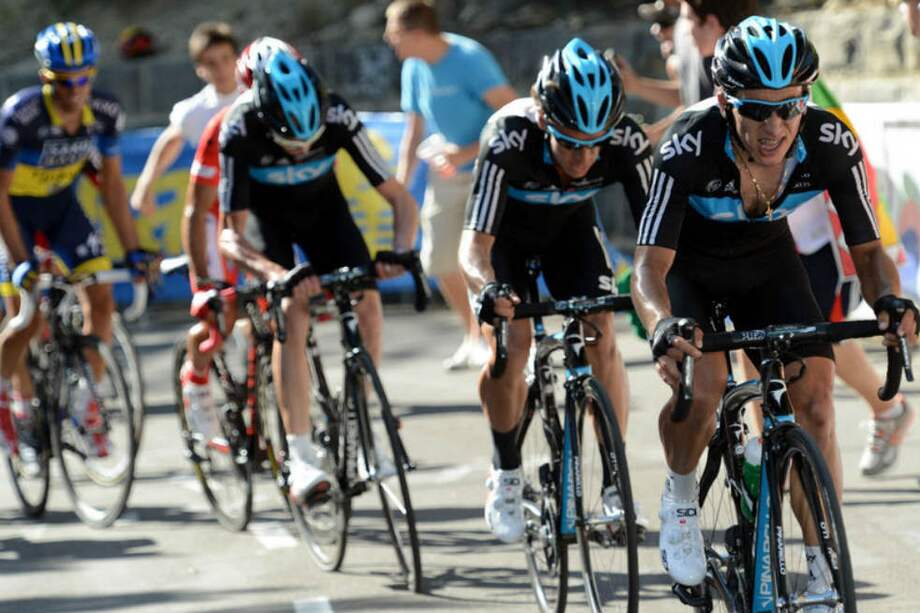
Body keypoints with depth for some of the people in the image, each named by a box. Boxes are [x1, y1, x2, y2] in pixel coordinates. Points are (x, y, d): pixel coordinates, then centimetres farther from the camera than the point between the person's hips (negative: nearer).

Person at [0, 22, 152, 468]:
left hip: (62, 204, 4)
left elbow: (112, 183, -6)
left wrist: (133, 250, -9)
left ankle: (86, 403, 7)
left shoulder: (105, 113, -18)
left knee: (100, 301, -10)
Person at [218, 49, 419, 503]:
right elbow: (229, 234, -33)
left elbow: (400, 198, -25)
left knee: (367, 300, -18)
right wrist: (272, 272, -51)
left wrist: (400, 251, -44)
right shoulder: (240, 130, -36)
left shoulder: (337, 117, -32)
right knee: (292, 310, -24)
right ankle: (300, 458, -27)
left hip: (322, 205, 2)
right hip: (265, 213, -2)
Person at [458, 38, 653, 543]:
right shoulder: (508, 141, -40)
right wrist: (490, 289, -62)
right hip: (505, 230, -2)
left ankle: (615, 479, -6)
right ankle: (506, 473, 1)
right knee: (510, 343, -19)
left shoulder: (627, 143, -33)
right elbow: (474, 244, -42)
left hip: (570, 224, 2)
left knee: (601, 335, -16)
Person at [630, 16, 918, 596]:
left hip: (766, 260, 3)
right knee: (701, 383, -29)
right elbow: (650, 265, -38)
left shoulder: (832, 145, -28)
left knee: (816, 402, -14)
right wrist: (663, 325, -60)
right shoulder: (690, 147, -37)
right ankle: (680, 499, 2)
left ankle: (823, 572, -4)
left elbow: (868, 248, -19)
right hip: (690, 262, -3)